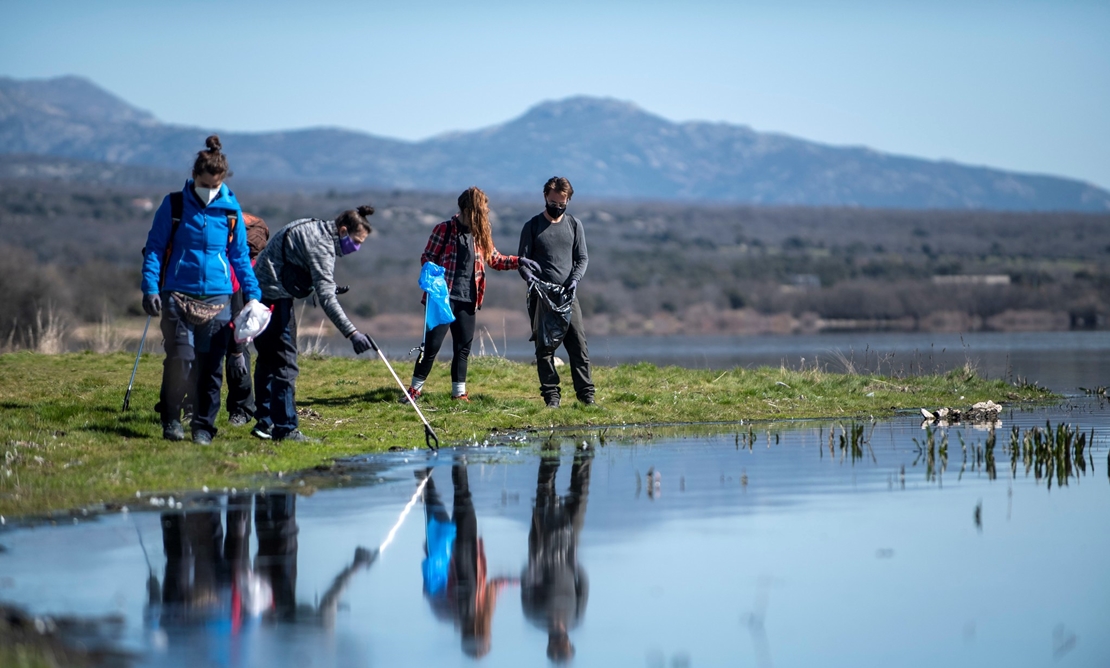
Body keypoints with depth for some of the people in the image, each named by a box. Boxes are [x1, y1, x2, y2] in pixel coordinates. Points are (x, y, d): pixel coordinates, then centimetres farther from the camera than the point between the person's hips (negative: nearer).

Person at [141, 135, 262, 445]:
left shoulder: (231, 209, 5)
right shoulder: (174, 205, 0)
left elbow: (240, 255, 14)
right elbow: (154, 248, 4)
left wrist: (252, 292, 8)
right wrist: (150, 288, -6)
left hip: (217, 297, 2)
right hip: (178, 295, -2)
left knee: (211, 365, 1)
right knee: (180, 360, -11)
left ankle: (203, 425, 13)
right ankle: (171, 420, 8)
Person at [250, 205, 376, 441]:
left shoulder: (314, 228, 12)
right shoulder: (321, 244, -19)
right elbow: (326, 297, -27)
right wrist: (351, 333, -32)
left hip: (260, 293, 11)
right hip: (274, 297, -11)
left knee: (268, 360, 17)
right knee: (285, 363, -9)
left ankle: (264, 422, 24)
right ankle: (285, 428, -8)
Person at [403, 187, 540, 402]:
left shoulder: (479, 234, 10)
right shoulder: (444, 230, -6)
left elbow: (495, 260, 18)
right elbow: (427, 258, -4)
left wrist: (519, 261, 4)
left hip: (468, 300, 5)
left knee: (463, 347, 7)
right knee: (432, 344, -5)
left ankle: (459, 392, 16)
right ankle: (415, 388, 7)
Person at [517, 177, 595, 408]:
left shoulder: (574, 225, 9)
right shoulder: (532, 226, 5)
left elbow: (582, 257, 9)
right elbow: (522, 259, 3)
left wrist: (575, 279, -9)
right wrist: (529, 276, -18)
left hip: (567, 295, 1)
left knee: (579, 345, -5)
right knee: (544, 348, -1)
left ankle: (586, 393, -1)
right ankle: (551, 395, 3)